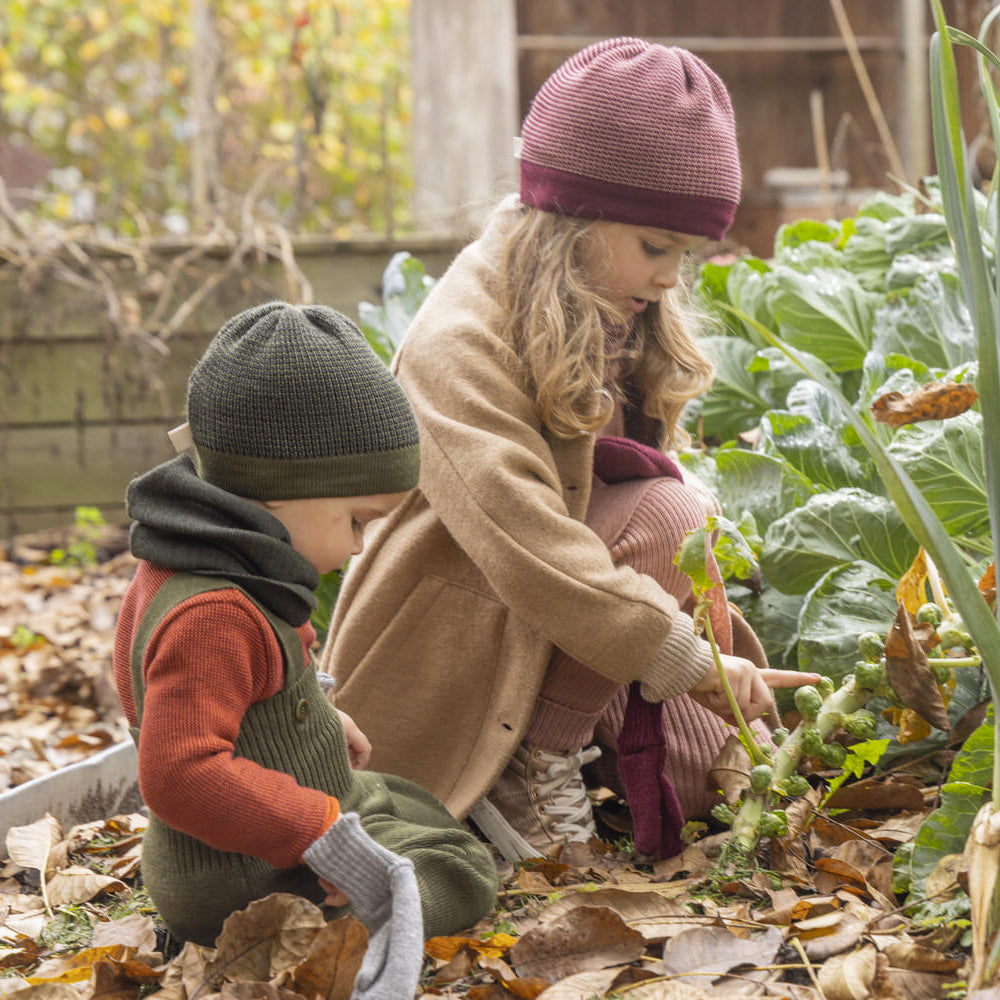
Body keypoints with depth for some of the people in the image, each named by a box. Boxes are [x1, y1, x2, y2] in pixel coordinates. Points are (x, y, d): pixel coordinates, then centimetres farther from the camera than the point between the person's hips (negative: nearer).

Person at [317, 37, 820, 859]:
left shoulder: (625, 331, 6)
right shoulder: (460, 345, -22)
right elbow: (525, 543, -33)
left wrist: (723, 652, 0)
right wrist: (686, 661, -36)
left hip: (554, 651, 8)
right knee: (670, 514, -26)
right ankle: (536, 760, -17)